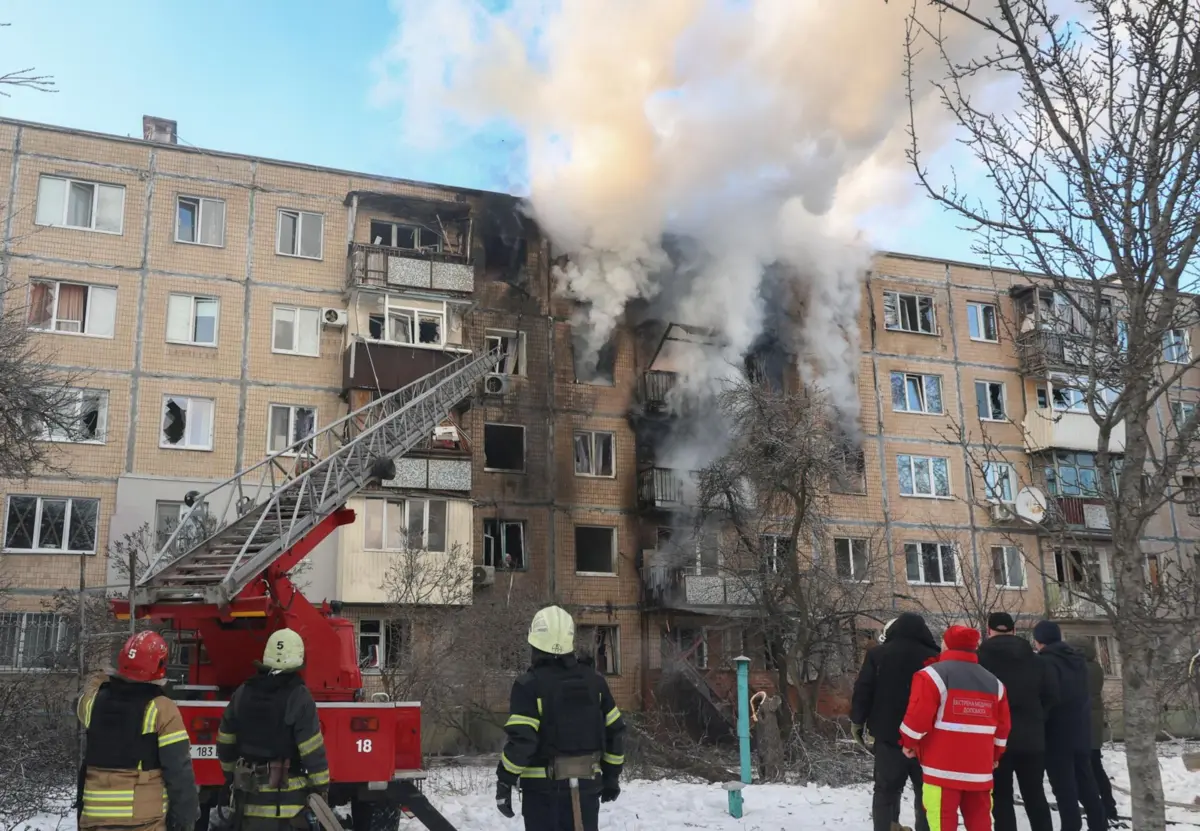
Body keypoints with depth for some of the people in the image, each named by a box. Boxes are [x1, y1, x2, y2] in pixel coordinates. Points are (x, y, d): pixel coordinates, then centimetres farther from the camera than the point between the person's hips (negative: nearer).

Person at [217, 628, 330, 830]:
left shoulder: (242, 693, 3)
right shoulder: (298, 697, -15)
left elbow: (225, 742, 11)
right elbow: (312, 750, -15)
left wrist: (231, 776, 25)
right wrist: (321, 786, -5)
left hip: (249, 791, 5)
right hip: (286, 794, -5)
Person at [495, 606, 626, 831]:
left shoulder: (529, 685, -12)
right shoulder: (594, 680, 4)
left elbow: (521, 740, -16)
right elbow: (615, 732, 8)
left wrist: (504, 783, -6)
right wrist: (612, 776, 18)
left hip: (543, 787, -4)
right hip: (587, 783, 4)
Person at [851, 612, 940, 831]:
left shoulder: (877, 654, -1)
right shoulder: (934, 658, 0)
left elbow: (862, 690, -2)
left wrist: (857, 721, 7)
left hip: (889, 735, 0)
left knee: (886, 791, 8)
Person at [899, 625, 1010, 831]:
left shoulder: (933, 674, -8)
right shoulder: (994, 682, 12)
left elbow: (918, 715, -13)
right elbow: (1002, 725, 15)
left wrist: (909, 742, 4)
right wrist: (995, 755, 29)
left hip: (943, 769, -5)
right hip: (980, 769, 6)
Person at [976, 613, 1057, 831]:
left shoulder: (982, 657, -8)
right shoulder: (1033, 659, 6)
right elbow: (1051, 695, 8)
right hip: (1031, 737, 4)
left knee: (1001, 798, 2)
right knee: (1035, 796, 14)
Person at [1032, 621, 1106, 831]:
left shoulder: (1046, 663, -17)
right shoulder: (1078, 660, 10)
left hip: (1058, 734, -8)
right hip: (1081, 731, 8)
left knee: (1064, 786, -3)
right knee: (1086, 781, 17)